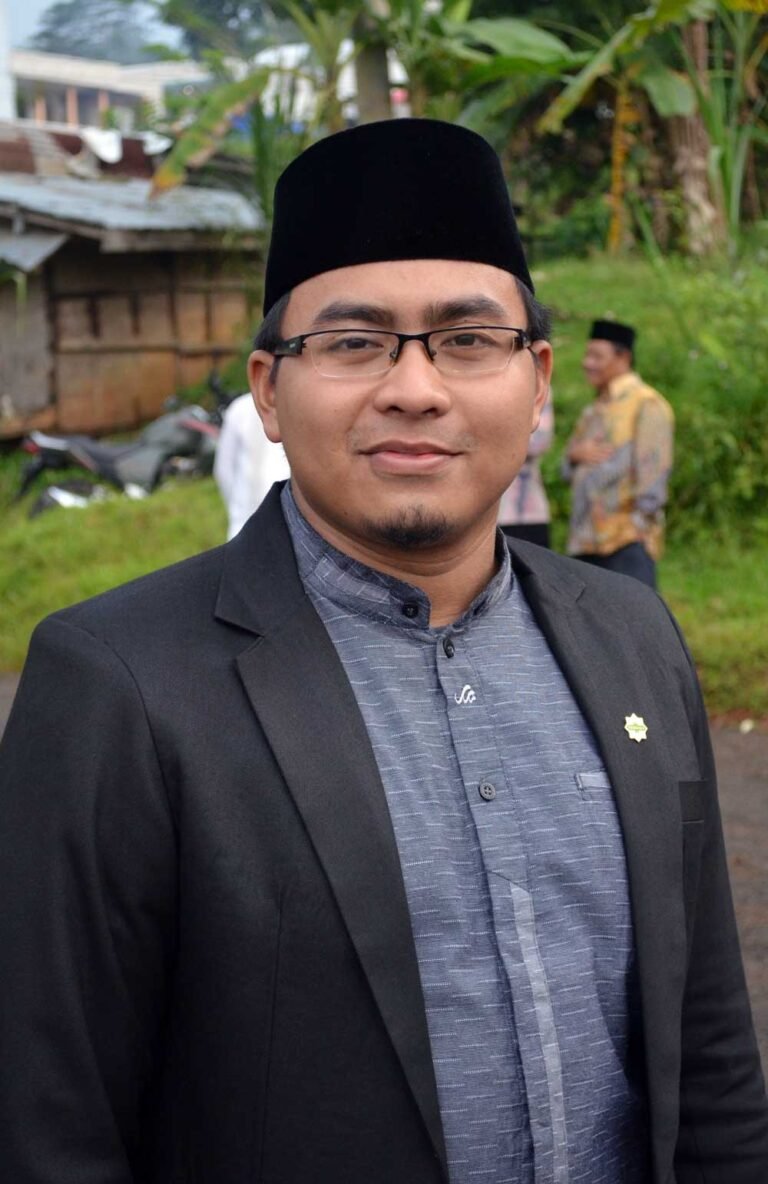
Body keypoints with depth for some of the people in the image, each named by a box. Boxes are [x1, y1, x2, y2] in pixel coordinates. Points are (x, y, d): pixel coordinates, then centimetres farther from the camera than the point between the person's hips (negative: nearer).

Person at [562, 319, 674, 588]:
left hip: (627, 539, -8)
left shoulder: (647, 404, -5)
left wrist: (641, 519, -18)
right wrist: (575, 453, -3)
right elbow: (568, 470, 20)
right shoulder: (594, 411, 21)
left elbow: (655, 468, -12)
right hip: (587, 539, 8)